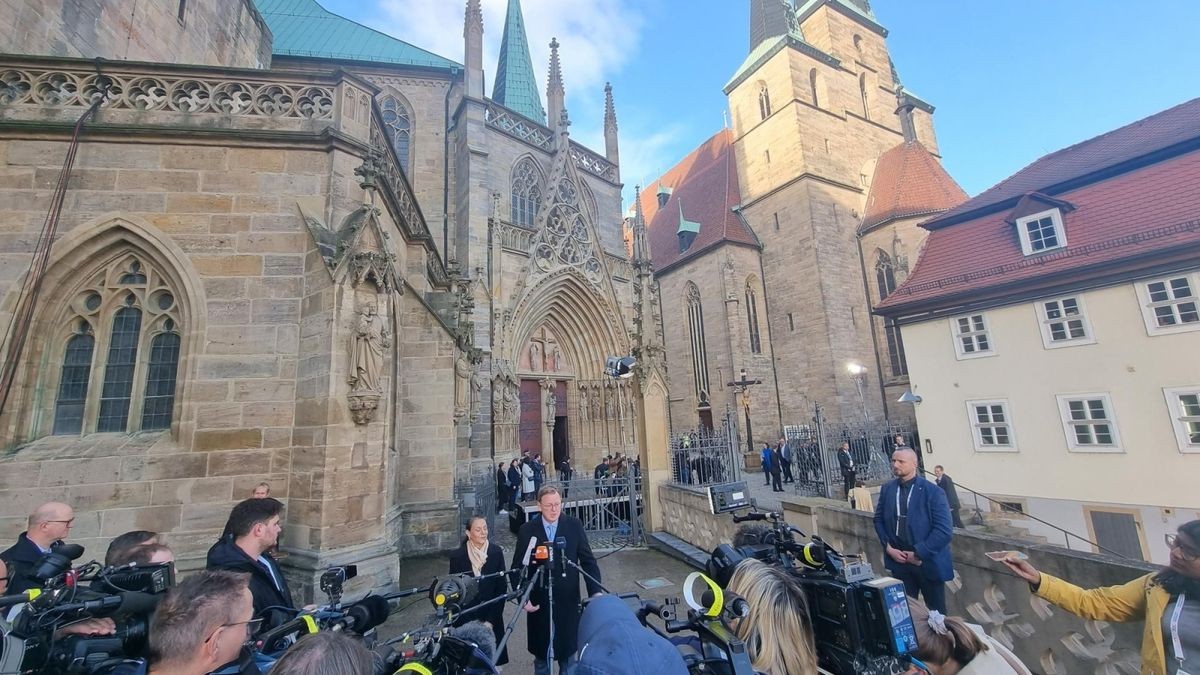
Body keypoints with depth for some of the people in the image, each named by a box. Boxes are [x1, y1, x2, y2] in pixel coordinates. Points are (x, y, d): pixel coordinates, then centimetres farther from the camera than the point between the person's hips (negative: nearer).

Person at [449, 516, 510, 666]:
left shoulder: (497, 552, -7)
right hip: (467, 621, -1)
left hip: (491, 618, 1)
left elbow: (501, 589, -2)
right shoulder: (457, 556, -9)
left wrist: (491, 620, -6)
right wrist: (470, 623, -5)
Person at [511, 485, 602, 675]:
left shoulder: (574, 525, -7)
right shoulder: (527, 530, -8)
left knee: (569, 652, 16)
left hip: (568, 601, 0)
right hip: (539, 602, 0)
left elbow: (588, 560, -5)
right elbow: (517, 568, -2)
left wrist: (596, 592, -14)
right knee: (541, 653, 18)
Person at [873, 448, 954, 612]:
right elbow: (878, 519, 8)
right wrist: (888, 547, -4)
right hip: (899, 561, 3)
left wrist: (919, 553, -16)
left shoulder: (933, 492, -12)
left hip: (928, 562, -3)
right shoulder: (887, 489, 2)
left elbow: (943, 530, -15)